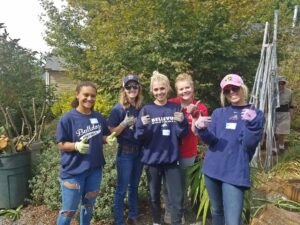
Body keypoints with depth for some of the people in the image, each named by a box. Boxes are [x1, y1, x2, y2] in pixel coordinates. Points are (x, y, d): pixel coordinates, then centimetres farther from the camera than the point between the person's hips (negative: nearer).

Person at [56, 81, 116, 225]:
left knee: (88, 205, 22)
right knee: (69, 210, 9)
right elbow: (61, 145, -10)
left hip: (95, 169, 4)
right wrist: (76, 146, -29)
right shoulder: (67, 118, -14)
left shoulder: (99, 118, -1)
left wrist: (108, 139, -12)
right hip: (73, 171, -4)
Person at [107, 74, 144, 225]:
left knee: (134, 186, 17)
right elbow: (111, 132, -9)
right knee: (122, 188, 4)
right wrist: (125, 123, -22)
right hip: (125, 152, -4)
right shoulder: (118, 109, -10)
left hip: (139, 151, 5)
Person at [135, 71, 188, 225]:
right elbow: (140, 137, -6)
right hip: (152, 159, 0)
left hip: (172, 159, 0)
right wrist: (142, 126, -26)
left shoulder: (176, 108, 0)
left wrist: (181, 123, -21)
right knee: (154, 195, 17)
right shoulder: (146, 109, -4)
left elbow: (182, 134, -1)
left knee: (177, 197, 3)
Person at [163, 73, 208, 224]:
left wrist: (194, 115, -27)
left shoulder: (200, 108, -7)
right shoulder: (171, 104, -9)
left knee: (182, 184, 18)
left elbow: (197, 132, -15)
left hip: (187, 154, 1)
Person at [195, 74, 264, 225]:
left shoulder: (255, 114, 1)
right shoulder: (218, 113, 9)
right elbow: (210, 140, -1)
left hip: (235, 172, -3)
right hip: (212, 168, 4)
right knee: (216, 209, 18)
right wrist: (202, 129, -22)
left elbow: (249, 144, -9)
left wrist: (252, 123, -25)